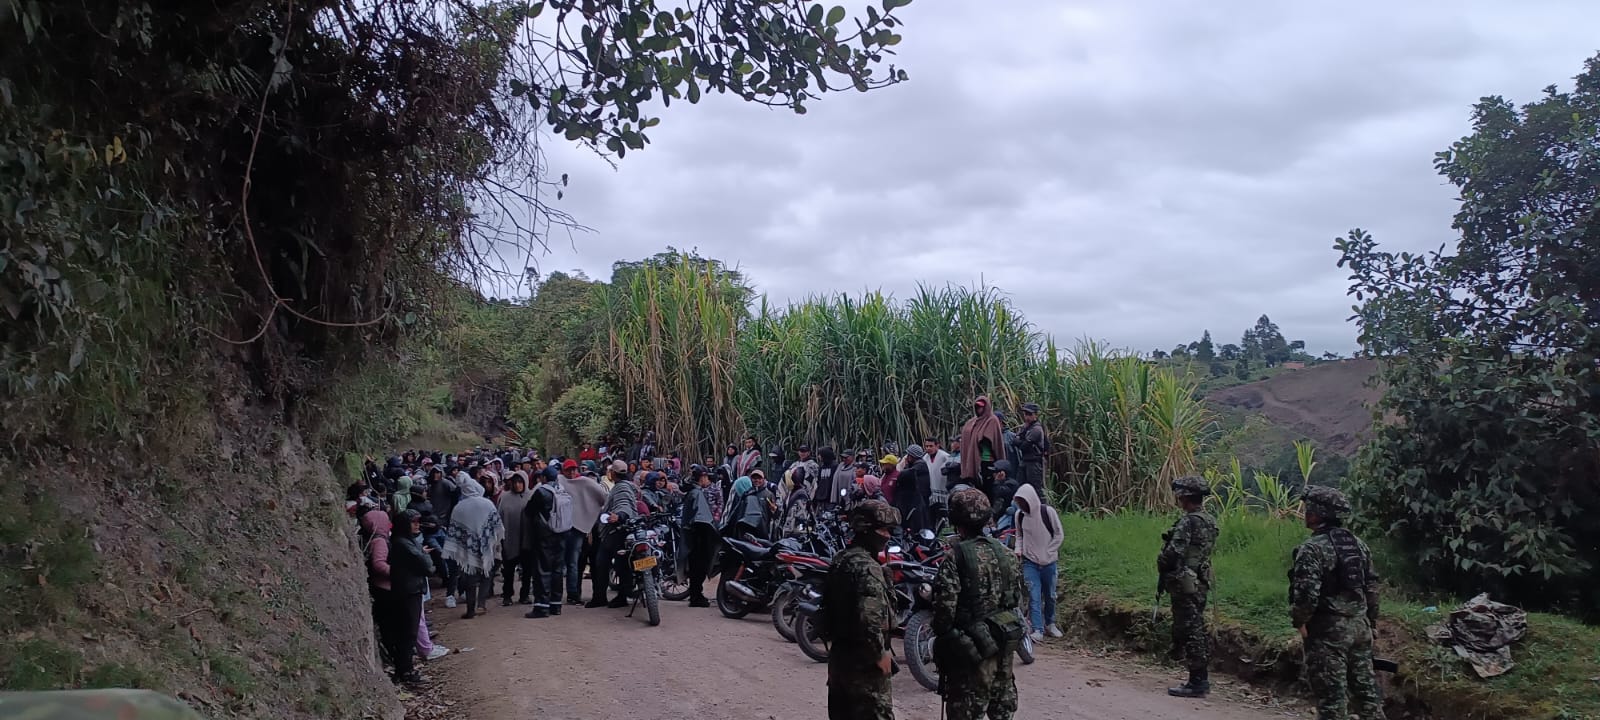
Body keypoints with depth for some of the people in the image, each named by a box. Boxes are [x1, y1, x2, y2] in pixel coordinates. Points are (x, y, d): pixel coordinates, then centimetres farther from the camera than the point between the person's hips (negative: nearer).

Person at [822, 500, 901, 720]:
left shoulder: (840, 561, 12)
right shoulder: (867, 568, -19)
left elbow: (828, 609, 16)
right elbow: (869, 619, -26)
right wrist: (881, 654, -16)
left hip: (838, 656, 10)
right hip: (864, 663, -9)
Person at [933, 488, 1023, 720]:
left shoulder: (956, 556, -16)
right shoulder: (1004, 552, 4)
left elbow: (945, 604, -18)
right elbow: (1017, 595, 11)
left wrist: (942, 636, -5)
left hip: (973, 643, -6)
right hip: (1006, 638, 6)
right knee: (1003, 700, 17)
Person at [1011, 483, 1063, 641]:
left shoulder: (1048, 512, -12)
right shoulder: (1019, 515, -2)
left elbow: (1059, 534, -3)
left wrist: (1047, 553, -7)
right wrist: (1018, 550, -5)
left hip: (1048, 562, -1)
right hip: (1029, 562, 1)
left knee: (1050, 595, 13)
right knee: (1034, 596, -8)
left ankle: (1050, 624, 33)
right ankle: (1038, 630, -7)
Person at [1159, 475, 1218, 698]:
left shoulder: (1189, 521, -18)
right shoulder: (1210, 521, 11)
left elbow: (1174, 552, -22)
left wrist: (1161, 565, -4)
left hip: (1185, 583, -10)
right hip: (1201, 582, 10)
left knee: (1189, 631, -5)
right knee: (1198, 630, 15)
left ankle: (1196, 682, -1)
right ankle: (1202, 679, 21)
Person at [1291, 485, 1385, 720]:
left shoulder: (1313, 548, -15)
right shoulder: (1358, 544, 9)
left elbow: (1307, 592, -22)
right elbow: (1372, 586, 14)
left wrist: (1299, 621, -8)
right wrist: (1370, 620, 21)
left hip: (1328, 629, -7)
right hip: (1360, 625, 8)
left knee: (1332, 691, -2)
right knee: (1365, 685, 14)